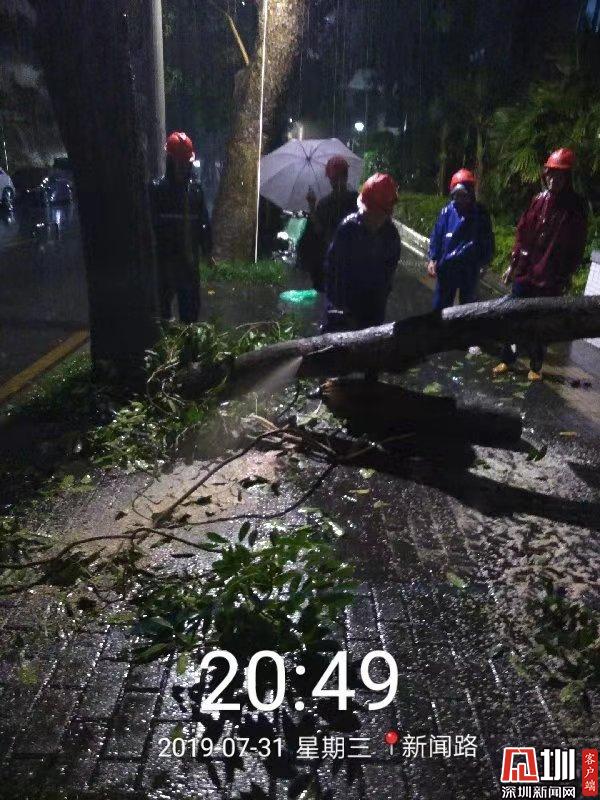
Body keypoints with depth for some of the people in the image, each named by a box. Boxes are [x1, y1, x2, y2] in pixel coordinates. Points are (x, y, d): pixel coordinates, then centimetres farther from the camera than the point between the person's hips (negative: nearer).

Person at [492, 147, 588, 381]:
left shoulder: (576, 206, -4)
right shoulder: (539, 200, 4)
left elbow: (577, 245, -4)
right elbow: (522, 232, 8)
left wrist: (567, 275, -5)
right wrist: (513, 263, 6)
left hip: (551, 278, -3)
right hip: (525, 271, 3)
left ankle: (536, 366, 19)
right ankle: (508, 359, 19)